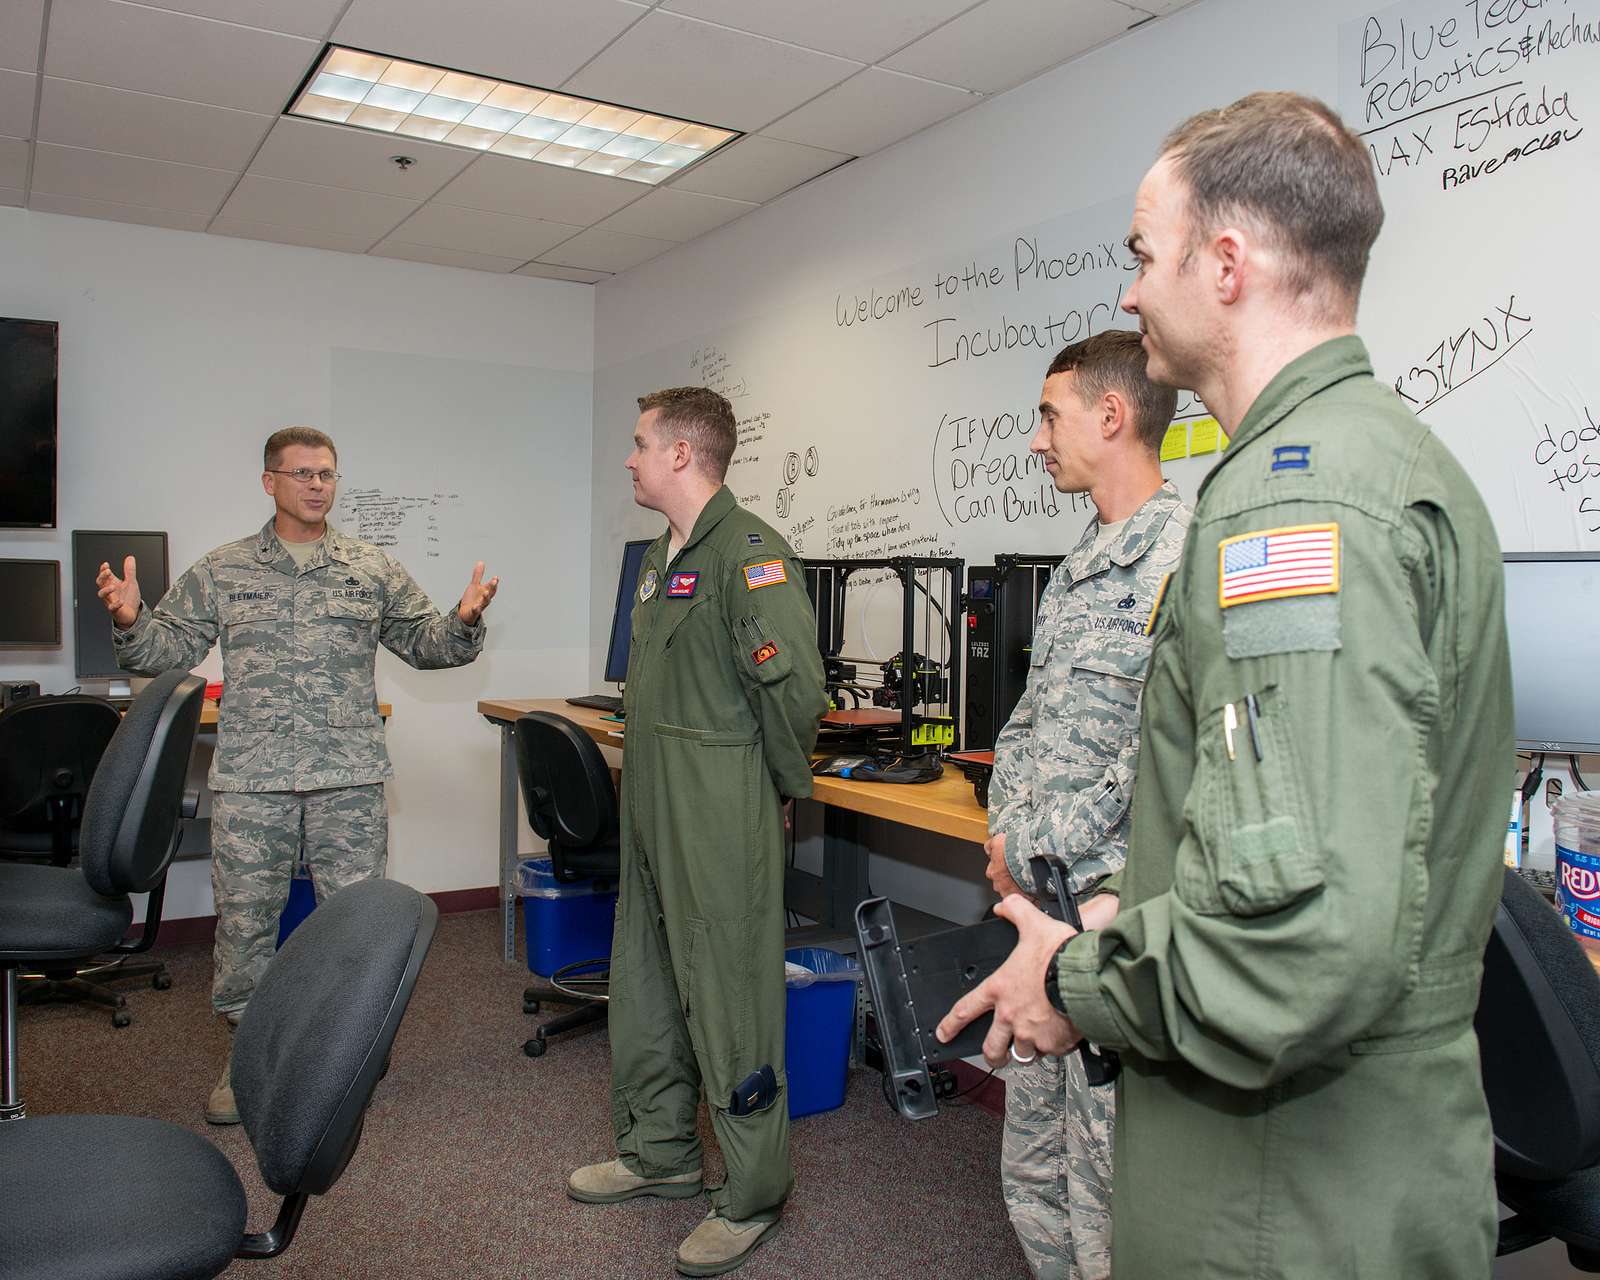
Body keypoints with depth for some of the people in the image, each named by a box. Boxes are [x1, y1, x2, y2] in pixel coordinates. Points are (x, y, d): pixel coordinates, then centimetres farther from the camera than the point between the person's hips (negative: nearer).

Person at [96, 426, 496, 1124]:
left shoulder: (375, 569, 8)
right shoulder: (220, 572, 8)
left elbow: (423, 642, 9)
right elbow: (169, 648, 7)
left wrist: (462, 621, -10)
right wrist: (131, 620, -13)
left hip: (350, 778, 0)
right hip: (250, 779, 0)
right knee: (244, 916, 8)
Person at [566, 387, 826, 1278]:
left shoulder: (748, 551, -17)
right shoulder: (665, 554, 15)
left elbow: (796, 685, -22)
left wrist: (785, 788, -10)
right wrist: (652, 785, 16)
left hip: (721, 819, -10)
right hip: (654, 809, 10)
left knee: (730, 1000, 1)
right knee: (647, 985, 20)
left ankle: (755, 1197, 18)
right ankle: (660, 1153, 38)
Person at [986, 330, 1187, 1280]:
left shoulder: (1182, 552, -16)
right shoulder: (1080, 566, 14)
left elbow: (1162, 753, -22)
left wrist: (1035, 855, -14)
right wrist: (1005, 831, 5)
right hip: (1042, 895, 9)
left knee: (1107, 1175, 5)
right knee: (1034, 1161, 21)